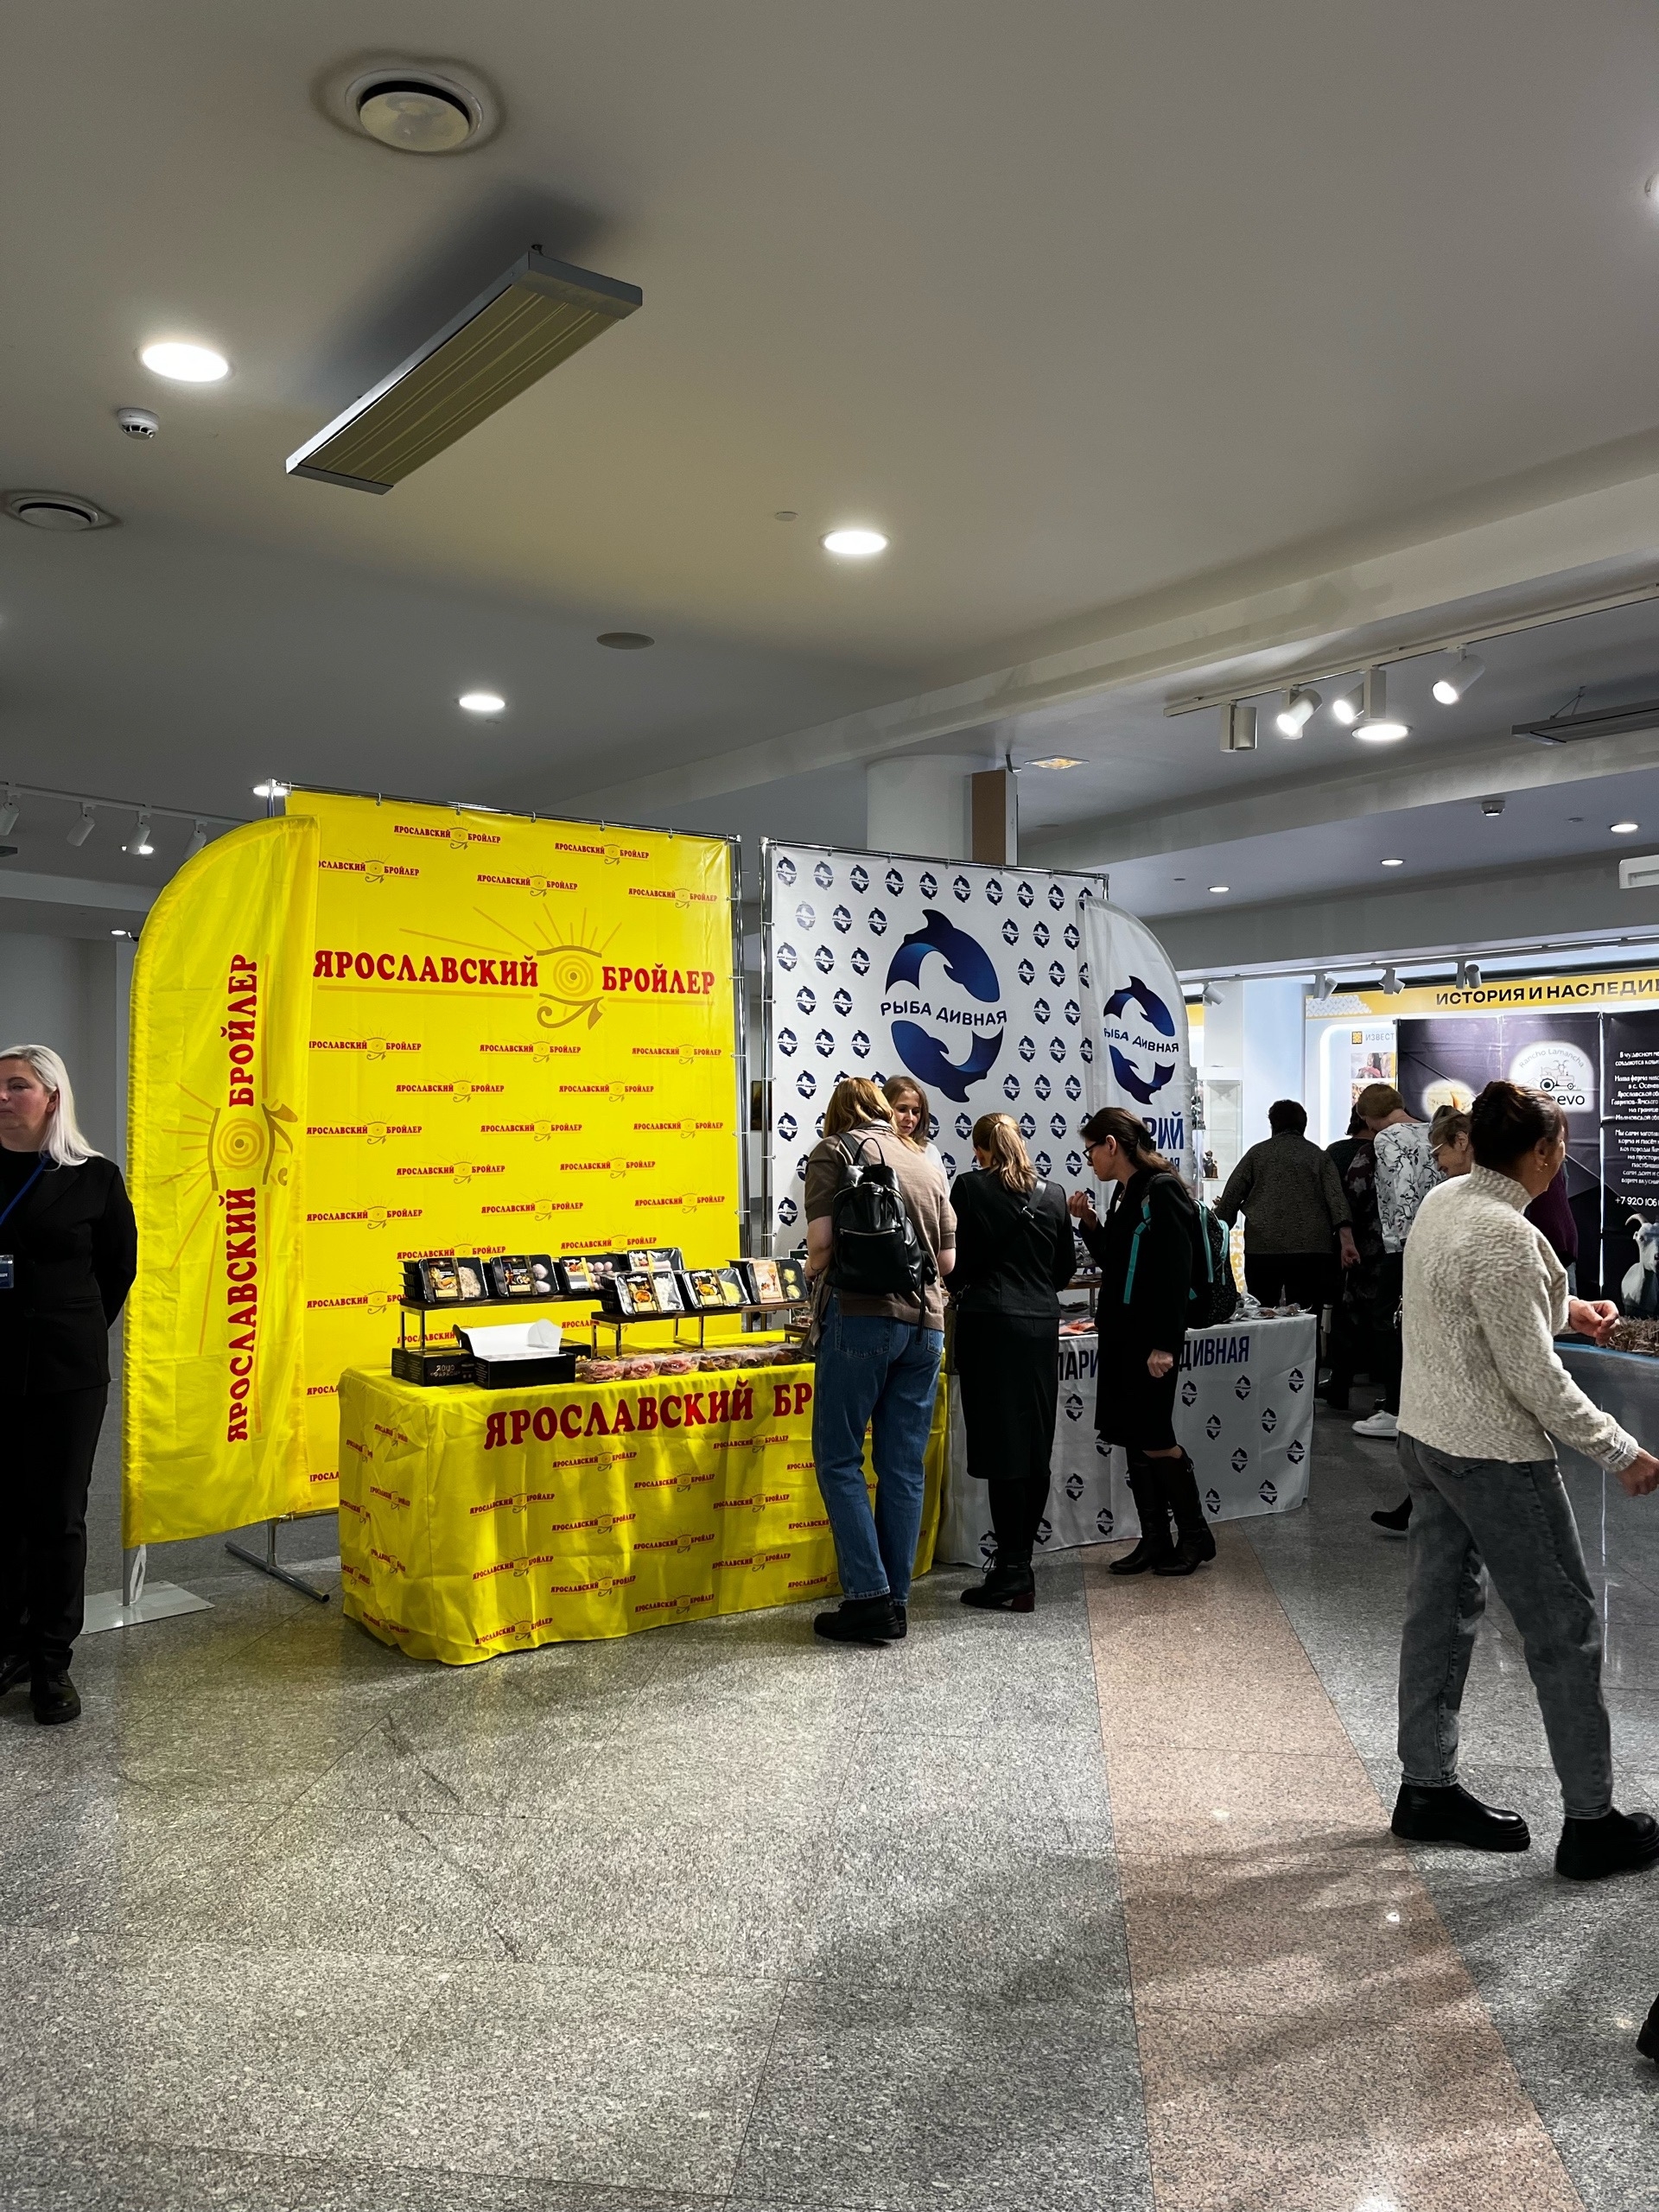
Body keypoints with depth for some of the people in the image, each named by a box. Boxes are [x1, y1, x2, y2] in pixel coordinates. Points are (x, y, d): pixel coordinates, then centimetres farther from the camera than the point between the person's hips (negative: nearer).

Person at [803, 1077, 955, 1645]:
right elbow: (948, 1260, 16)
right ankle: (896, 1601, 12)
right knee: (904, 1466, 8)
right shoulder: (926, 1164, 18)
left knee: (839, 1459, 2)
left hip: (861, 1315, -5)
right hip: (925, 1322, 6)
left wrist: (816, 1281, 11)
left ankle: (870, 1598, -3)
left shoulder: (832, 1152, 3)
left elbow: (821, 1242, -9)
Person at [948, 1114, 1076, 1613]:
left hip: (990, 1325, -5)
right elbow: (1066, 1266, 14)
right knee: (1036, 1449, 11)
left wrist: (959, 1291, 17)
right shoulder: (1053, 1194, 8)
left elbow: (956, 1261, -4)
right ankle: (1020, 1566, 20)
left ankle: (1012, 1576, 0)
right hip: (1042, 1325, 5)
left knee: (1001, 1448, -2)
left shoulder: (970, 1188, -5)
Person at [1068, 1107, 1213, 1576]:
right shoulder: (1125, 1193, 12)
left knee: (1152, 1438, -3)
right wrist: (1091, 1224, 5)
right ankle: (1154, 1540, 19)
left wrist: (1165, 1344, -22)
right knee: (1133, 1437, 11)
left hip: (1152, 1337, -9)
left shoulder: (1160, 1191, -15)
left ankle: (1196, 1535, 13)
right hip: (1121, 1332, 9)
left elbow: (1177, 1272, -19)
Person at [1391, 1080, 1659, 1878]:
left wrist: (1562, 1308, 17)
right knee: (1564, 1627, 5)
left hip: (1425, 1436, 9)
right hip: (1494, 1454, -9)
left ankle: (1427, 1789, 29)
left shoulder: (1441, 1200, 2)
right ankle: (1591, 1822, 17)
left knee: (1440, 1609, 16)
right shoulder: (1504, 1238, -26)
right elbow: (1535, 1379, -22)